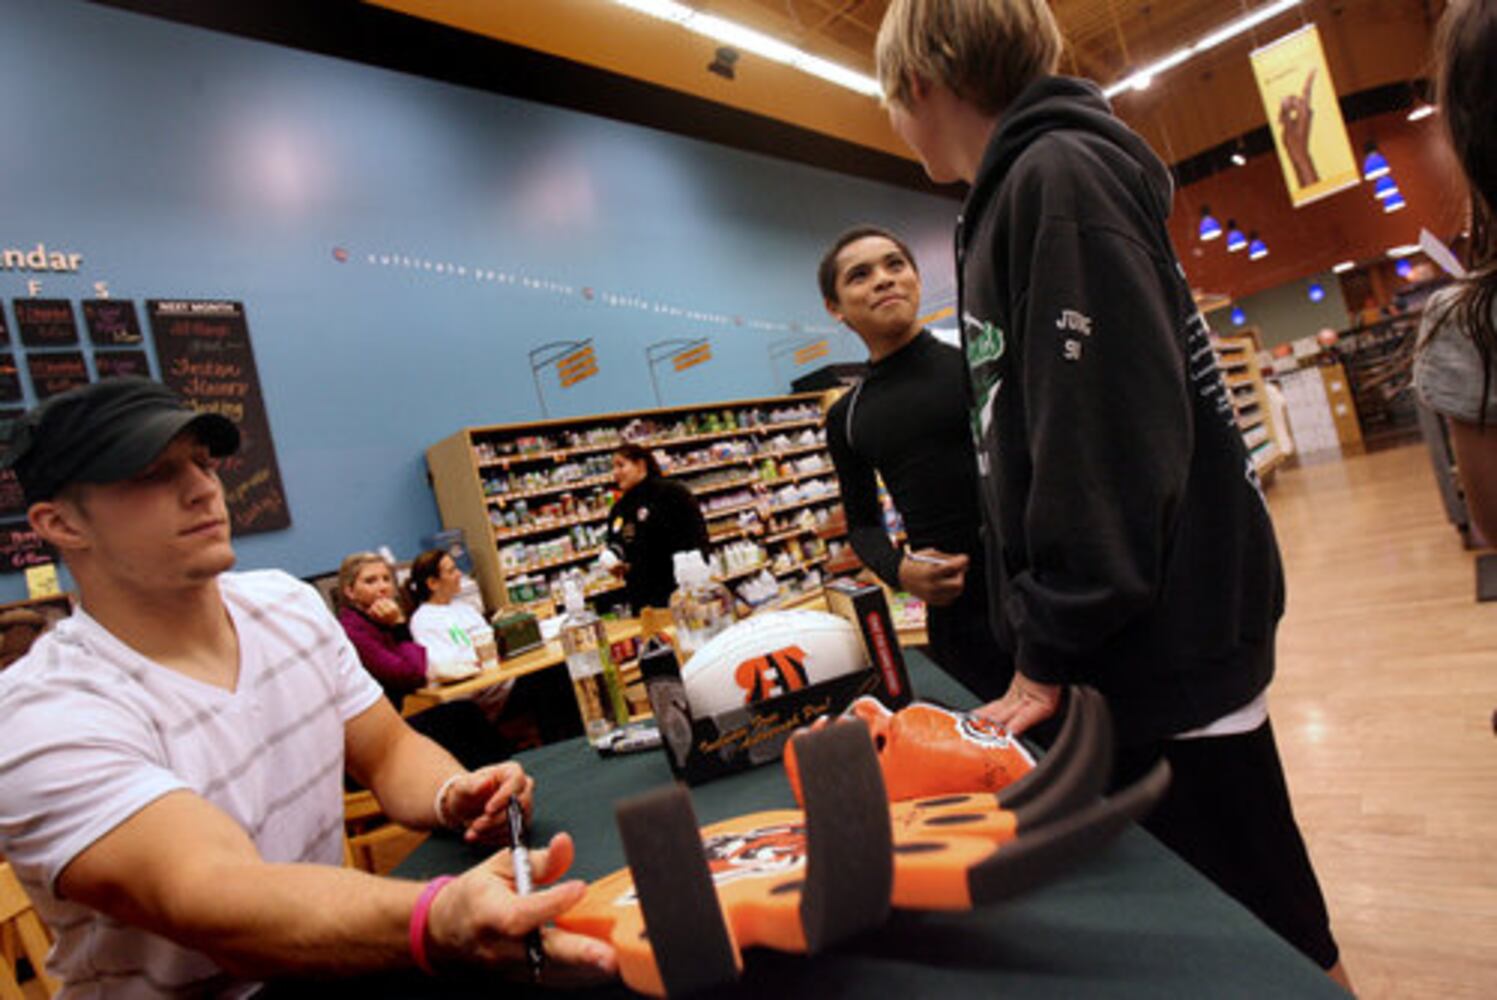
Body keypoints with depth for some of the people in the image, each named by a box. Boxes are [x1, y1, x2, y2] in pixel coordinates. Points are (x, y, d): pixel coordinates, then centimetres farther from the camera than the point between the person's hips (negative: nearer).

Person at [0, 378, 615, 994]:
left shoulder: (288, 603, 1)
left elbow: (389, 749, 6)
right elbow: (210, 902, -34)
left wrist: (454, 796, -18)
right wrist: (440, 922, -51)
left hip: (328, 969, 5)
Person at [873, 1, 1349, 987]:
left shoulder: (1059, 174, -13)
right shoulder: (1008, 200, 16)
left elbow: (1118, 439, -22)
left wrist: (1050, 652, -15)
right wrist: (1043, 643, 17)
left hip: (1167, 653, -9)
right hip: (1129, 656, 9)